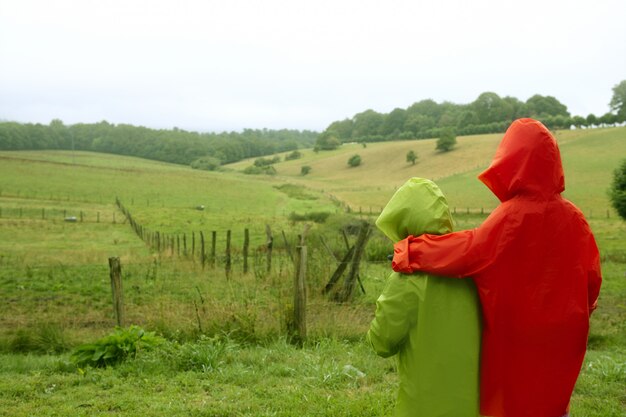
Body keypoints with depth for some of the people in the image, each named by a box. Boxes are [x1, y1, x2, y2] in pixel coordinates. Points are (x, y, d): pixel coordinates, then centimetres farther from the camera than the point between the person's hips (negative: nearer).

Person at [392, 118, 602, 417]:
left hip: (515, 338, -4)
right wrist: (573, 317, 16)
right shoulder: (572, 216, -7)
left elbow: (471, 250, -30)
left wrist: (412, 251, -22)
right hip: (561, 338, 4)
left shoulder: (514, 215, -21)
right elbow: (591, 277, -1)